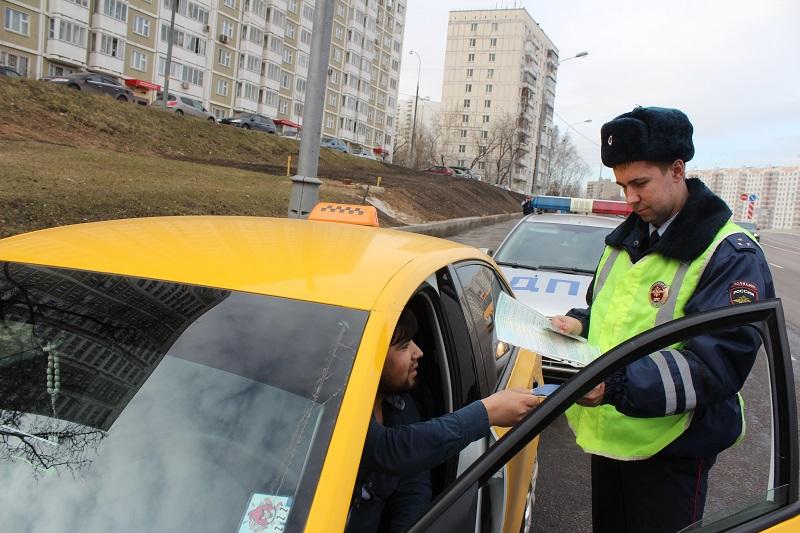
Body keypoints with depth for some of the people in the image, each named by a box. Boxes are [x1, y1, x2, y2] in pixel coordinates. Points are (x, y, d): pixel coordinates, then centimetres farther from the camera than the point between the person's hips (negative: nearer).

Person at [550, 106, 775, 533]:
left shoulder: (732, 254, -15)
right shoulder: (625, 238, 10)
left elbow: (719, 363, -25)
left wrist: (617, 385, -36)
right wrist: (580, 325, -1)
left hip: (669, 450, -7)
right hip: (605, 432, 7)